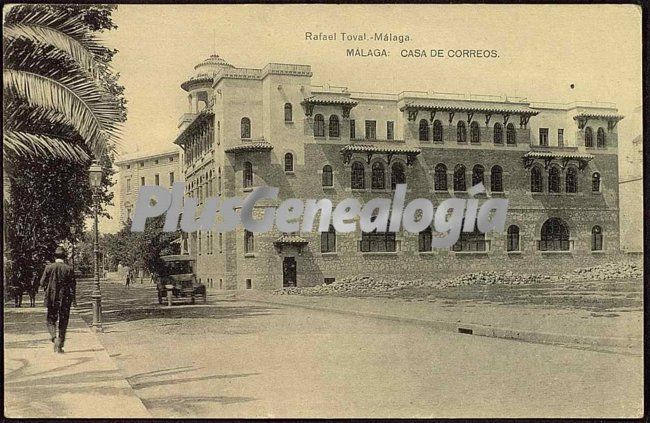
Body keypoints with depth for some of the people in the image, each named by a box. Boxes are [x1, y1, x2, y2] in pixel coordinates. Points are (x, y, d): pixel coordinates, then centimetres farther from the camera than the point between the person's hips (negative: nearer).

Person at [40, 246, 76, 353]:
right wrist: (73, 299, 1)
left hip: (52, 298, 0)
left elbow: (42, 282, -2)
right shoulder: (69, 269, -5)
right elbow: (73, 285, -5)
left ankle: (53, 335, -13)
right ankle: (59, 346, 8)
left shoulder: (49, 267, -4)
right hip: (65, 299, 0)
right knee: (63, 322, 8)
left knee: (51, 319, 14)